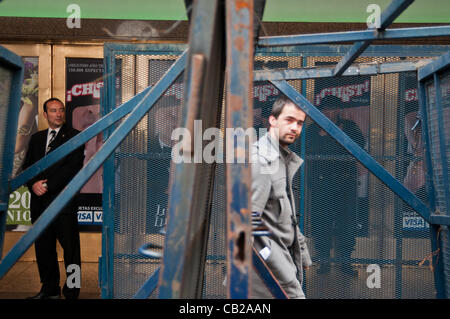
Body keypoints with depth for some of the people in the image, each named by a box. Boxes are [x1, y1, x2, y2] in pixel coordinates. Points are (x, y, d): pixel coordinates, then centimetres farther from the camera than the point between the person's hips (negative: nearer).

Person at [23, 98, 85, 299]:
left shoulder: (74, 136, 1)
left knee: (71, 249, -2)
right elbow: (27, 166, 14)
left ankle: (71, 293, 7)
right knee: (43, 249, 11)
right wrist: (33, 184, -6)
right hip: (39, 201, 6)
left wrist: (48, 185, -14)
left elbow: (74, 167, -10)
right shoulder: (36, 138, 18)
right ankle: (50, 290, 23)